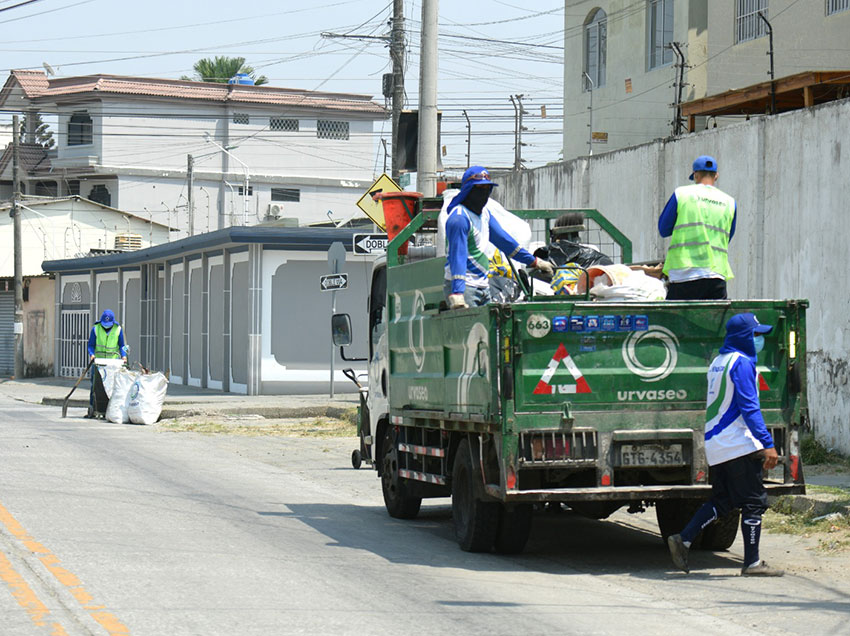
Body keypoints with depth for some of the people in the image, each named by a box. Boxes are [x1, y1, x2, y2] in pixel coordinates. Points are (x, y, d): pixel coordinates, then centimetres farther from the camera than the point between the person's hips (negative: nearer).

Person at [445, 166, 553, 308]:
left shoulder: (484, 213, 13)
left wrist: (534, 261, 27)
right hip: (463, 286, -9)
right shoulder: (459, 218, -16)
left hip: (483, 285, 9)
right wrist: (457, 293, -34)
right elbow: (458, 256, -24)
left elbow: (503, 239, 23)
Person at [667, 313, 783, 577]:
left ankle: (683, 539, 7)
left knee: (722, 500, 15)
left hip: (716, 444, 9)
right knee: (754, 502, -3)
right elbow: (749, 407, -19)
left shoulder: (719, 362, 18)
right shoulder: (742, 362, -11)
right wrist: (768, 443, -22)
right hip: (739, 444, -9)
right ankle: (752, 563, -2)